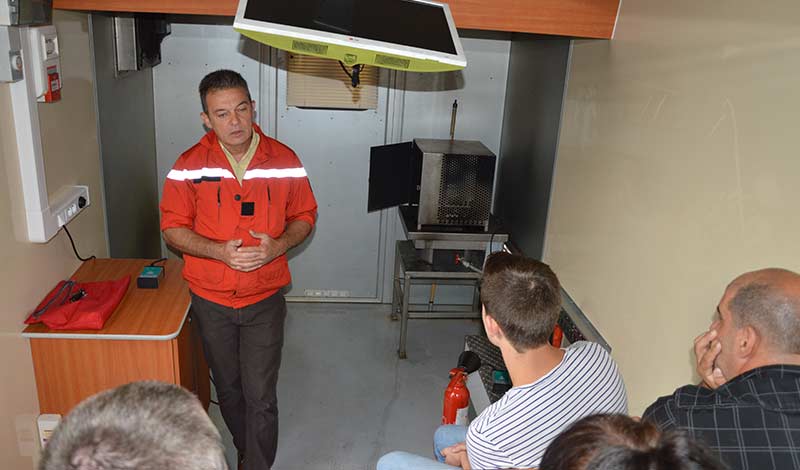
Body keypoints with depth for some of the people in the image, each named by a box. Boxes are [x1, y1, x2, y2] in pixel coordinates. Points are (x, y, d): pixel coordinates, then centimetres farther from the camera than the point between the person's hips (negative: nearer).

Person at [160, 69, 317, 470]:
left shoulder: (284, 160, -6)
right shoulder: (190, 165, -8)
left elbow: (304, 216, 2)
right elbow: (172, 228, -5)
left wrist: (278, 246, -18)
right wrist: (220, 251, -22)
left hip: (264, 300, -1)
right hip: (210, 300, 2)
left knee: (260, 396, 1)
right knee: (228, 389, 21)